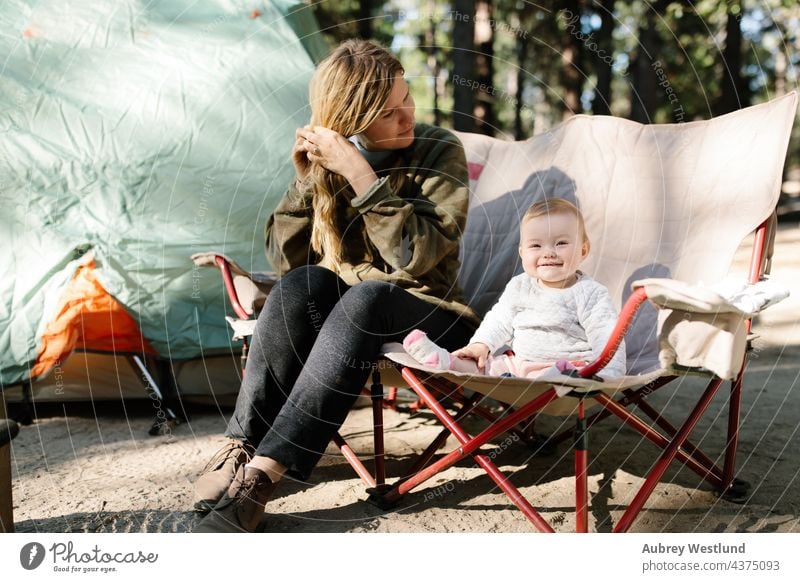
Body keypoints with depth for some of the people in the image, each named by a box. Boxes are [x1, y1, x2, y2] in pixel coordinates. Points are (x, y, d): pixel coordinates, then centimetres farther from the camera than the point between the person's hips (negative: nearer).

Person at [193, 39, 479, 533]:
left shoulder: (440, 151, -7)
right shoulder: (327, 160, 1)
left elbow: (417, 256, -21)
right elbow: (285, 258, -2)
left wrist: (360, 174, -26)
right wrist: (310, 178, -14)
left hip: (422, 315, -3)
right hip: (337, 312, 3)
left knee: (368, 296, -35)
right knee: (305, 282, -29)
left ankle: (262, 473, -41)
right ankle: (242, 445, -30)